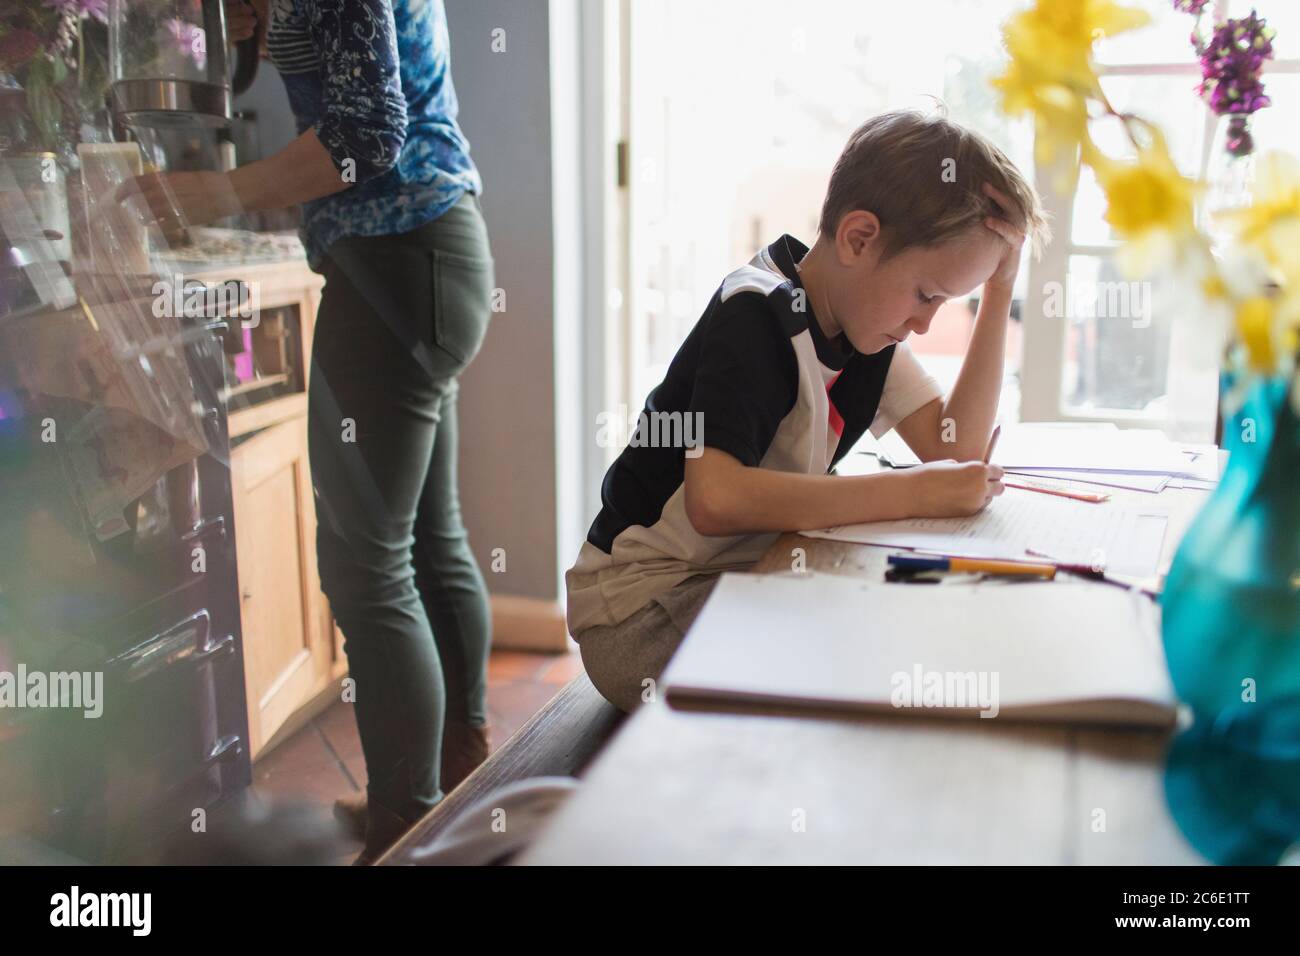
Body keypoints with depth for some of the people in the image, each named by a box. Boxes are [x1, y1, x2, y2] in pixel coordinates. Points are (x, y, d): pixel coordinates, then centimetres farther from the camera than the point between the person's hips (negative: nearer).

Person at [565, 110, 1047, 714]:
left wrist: (998, 296, -6)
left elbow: (956, 448, -1)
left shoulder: (864, 320, 5)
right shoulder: (757, 317, -22)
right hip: (638, 611, -8)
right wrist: (915, 492, -32)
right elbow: (715, 498, -36)